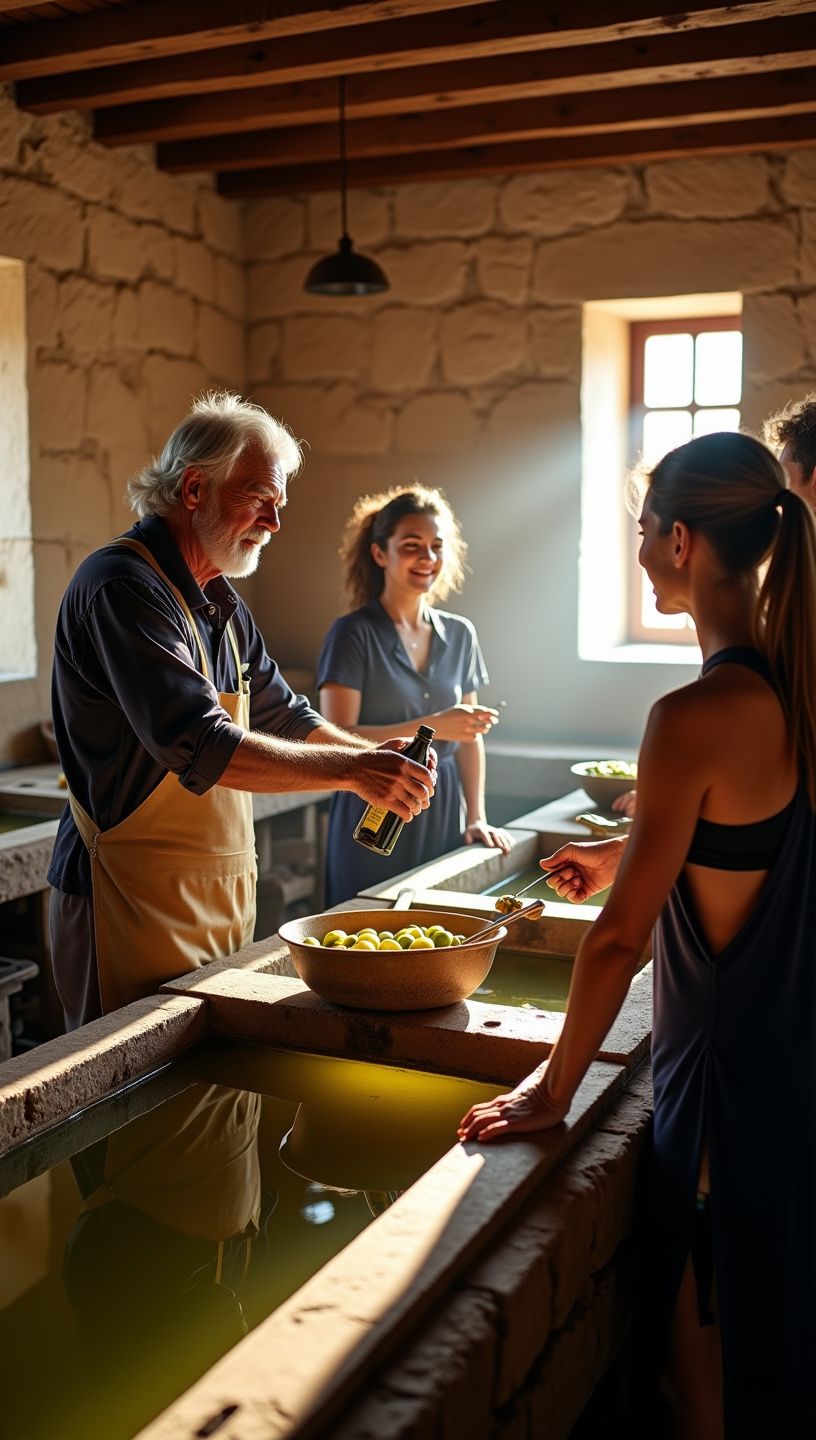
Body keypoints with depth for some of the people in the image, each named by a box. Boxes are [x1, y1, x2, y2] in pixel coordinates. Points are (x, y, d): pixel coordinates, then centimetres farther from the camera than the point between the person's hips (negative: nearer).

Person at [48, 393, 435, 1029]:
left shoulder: (220, 600, 13)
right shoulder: (121, 586, -17)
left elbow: (281, 714, 21)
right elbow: (199, 746, -27)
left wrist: (373, 756, 2)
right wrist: (350, 769, -24)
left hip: (221, 898, 9)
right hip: (136, 902, -9)